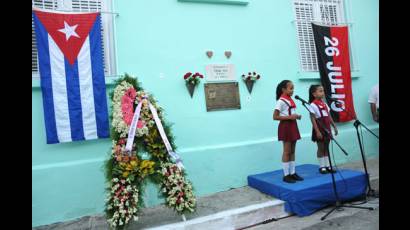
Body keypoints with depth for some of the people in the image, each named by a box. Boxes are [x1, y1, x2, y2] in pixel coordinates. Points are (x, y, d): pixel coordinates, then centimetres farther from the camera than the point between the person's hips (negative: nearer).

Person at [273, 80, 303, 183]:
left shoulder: (290, 100, 12)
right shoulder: (281, 101, -13)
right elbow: (275, 117, -18)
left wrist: (296, 116, 2)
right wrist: (290, 117, -21)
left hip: (292, 126, 8)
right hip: (285, 127, -8)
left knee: (292, 151, 12)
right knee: (287, 151, -2)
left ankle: (293, 173, 21)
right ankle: (286, 175, 7)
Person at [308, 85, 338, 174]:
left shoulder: (324, 104, 10)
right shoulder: (313, 105, -13)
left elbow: (329, 116, 15)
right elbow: (313, 119, -17)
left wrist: (334, 126, 13)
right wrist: (317, 131, -20)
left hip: (327, 128, 7)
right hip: (319, 129, -7)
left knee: (326, 148, 12)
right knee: (321, 148, 2)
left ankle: (327, 166, 20)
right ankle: (322, 167, 13)